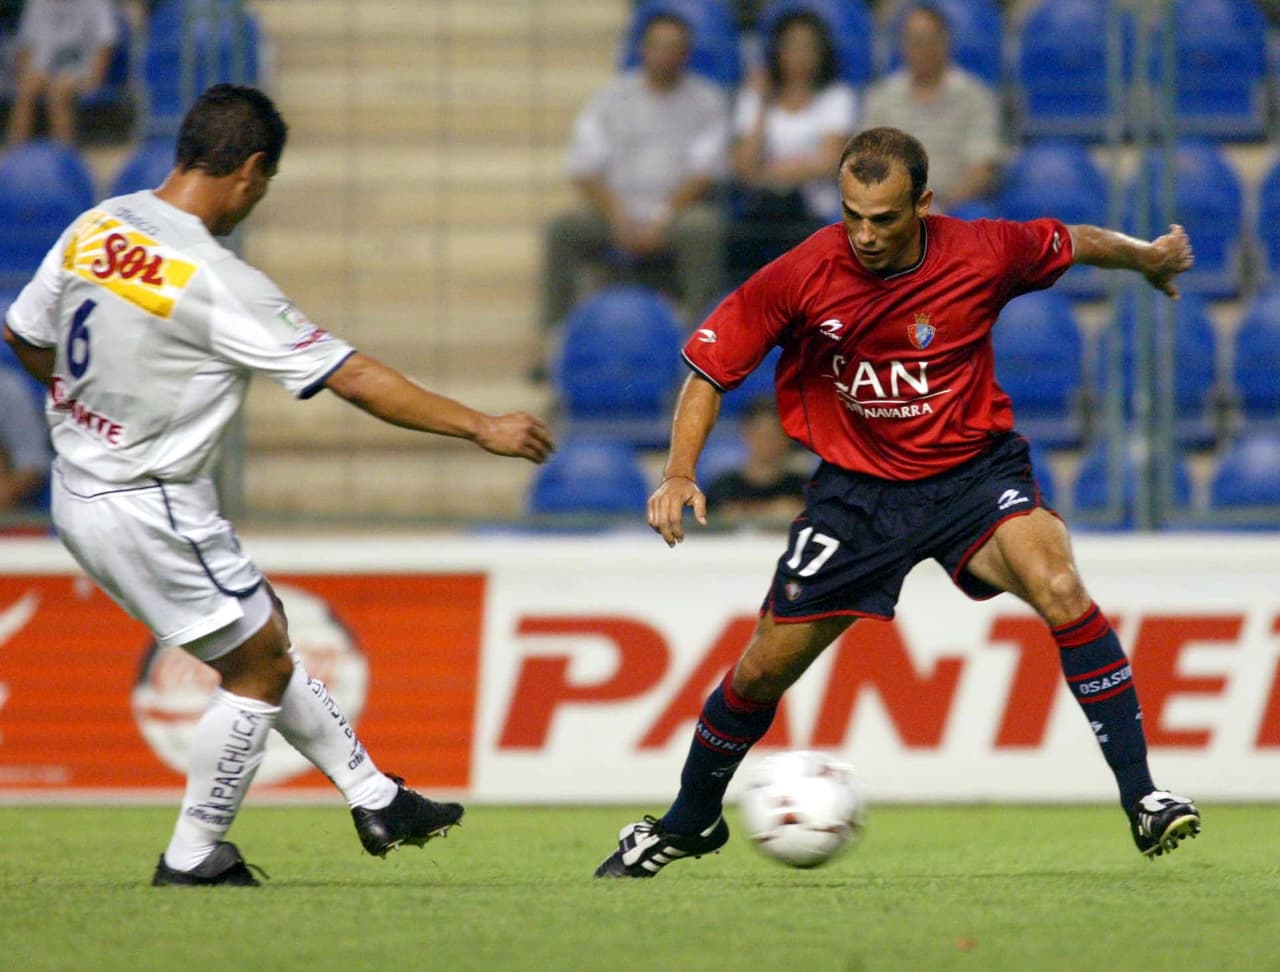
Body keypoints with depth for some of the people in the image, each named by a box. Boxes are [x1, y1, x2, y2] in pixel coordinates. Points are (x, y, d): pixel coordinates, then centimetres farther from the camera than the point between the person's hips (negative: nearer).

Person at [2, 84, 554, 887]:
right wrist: (483, 427, -12)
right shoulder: (215, 283, -24)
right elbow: (355, 379, -20)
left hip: (81, 482, 9)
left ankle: (373, 797, 27)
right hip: (150, 511, -9)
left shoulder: (95, 228, -2)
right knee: (260, 668, 8)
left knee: (266, 632, 20)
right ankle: (193, 856, 15)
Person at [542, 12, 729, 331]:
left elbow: (704, 173, -3)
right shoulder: (612, 98, 11)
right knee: (562, 230, -25)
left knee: (703, 228, -36)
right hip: (619, 209, 2)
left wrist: (661, 222, -16)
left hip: (679, 212, -2)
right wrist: (619, 220, -12)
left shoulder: (706, 101, 7)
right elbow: (585, 172, 4)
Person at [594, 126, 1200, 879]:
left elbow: (1074, 243, 5)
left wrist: (1150, 257, 22)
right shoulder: (804, 276, -18)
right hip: (858, 485, 1)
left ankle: (1142, 797, -22)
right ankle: (688, 823, 31)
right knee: (764, 670, 4)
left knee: (1059, 588, -29)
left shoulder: (985, 254, -17)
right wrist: (681, 474, -22)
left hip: (973, 470, -1)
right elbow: (711, 370, -9)